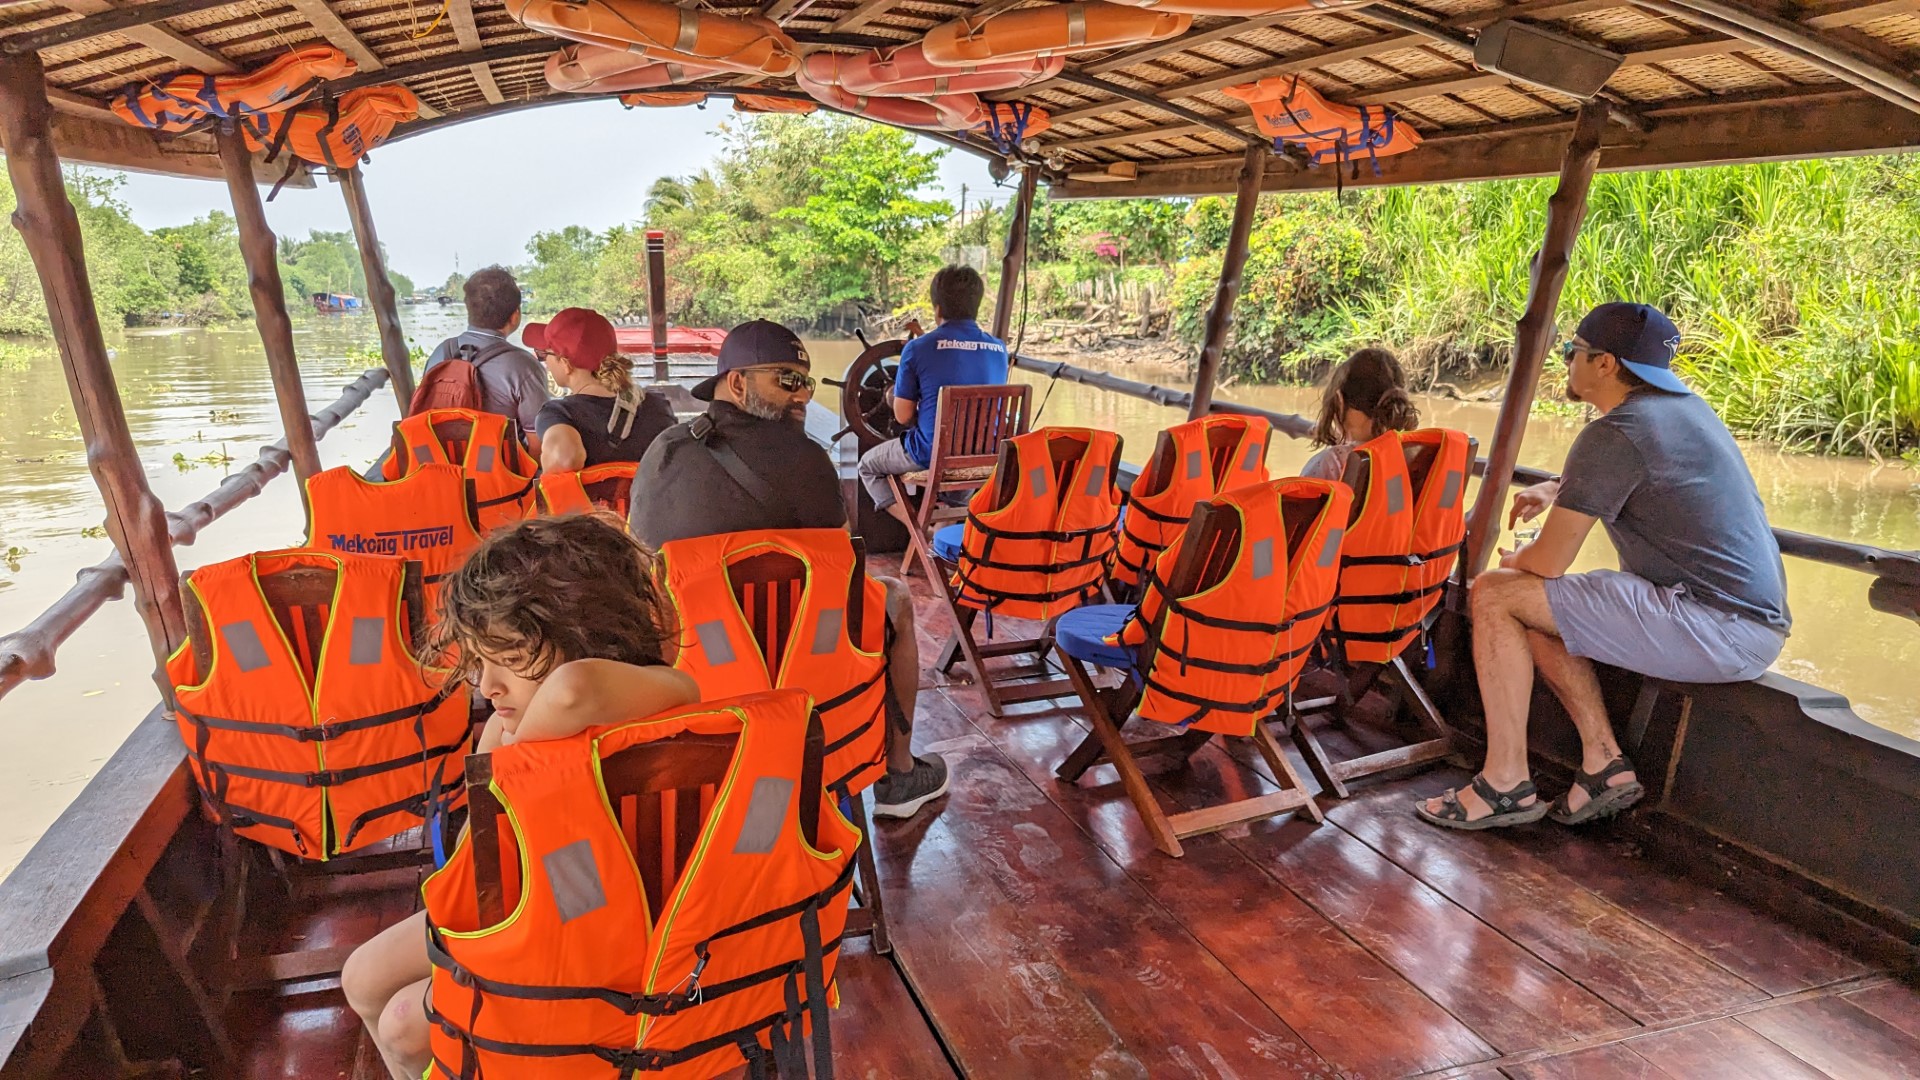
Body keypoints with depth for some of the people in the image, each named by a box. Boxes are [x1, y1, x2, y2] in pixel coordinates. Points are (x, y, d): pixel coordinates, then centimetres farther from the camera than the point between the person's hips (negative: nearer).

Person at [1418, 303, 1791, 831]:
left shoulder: (1613, 434, -16)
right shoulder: (1685, 406, 13)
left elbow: (1549, 562, -14)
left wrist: (1514, 560, 7)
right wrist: (1559, 488, 29)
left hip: (1714, 628, -10)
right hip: (1756, 621, 10)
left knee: (1494, 596, -10)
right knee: (1536, 610, 15)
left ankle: (1506, 783, -5)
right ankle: (1604, 762, 9)